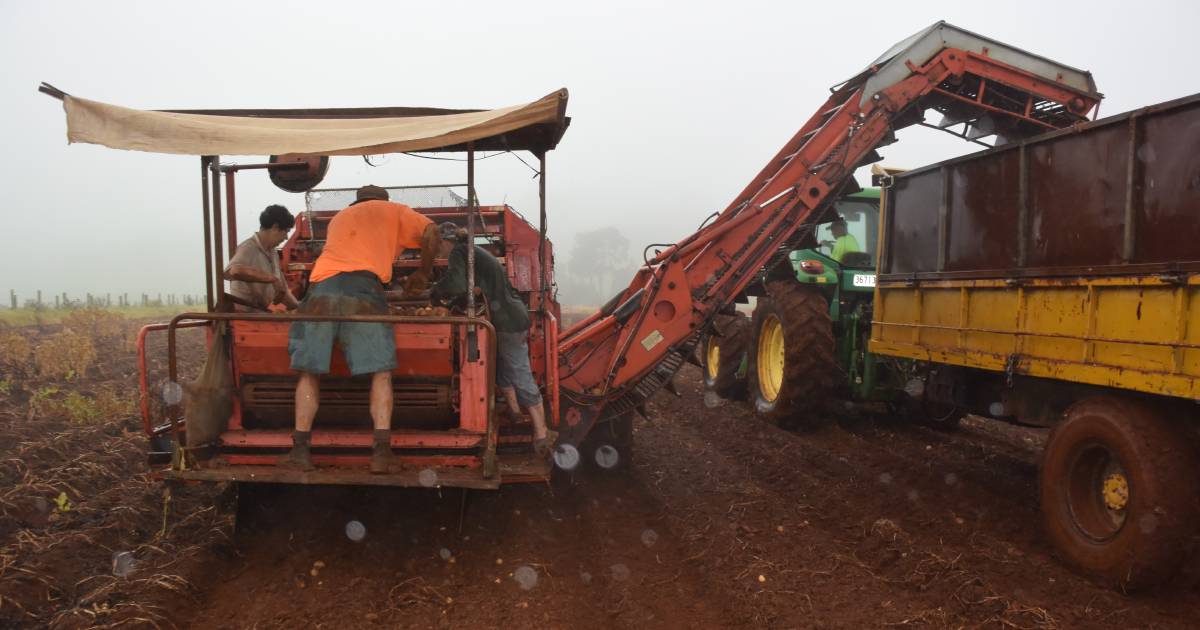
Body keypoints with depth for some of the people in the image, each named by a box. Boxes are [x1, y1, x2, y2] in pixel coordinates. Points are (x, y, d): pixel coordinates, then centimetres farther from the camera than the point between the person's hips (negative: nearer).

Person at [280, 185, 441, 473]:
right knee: (380, 372, -2)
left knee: (310, 371, 8)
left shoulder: (340, 217, 36)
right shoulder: (393, 210, 24)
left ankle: (301, 449, 4)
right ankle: (382, 450, -13)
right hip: (363, 288, -3)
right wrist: (423, 273, 23)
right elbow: (431, 234, 12)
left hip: (321, 287, 3)